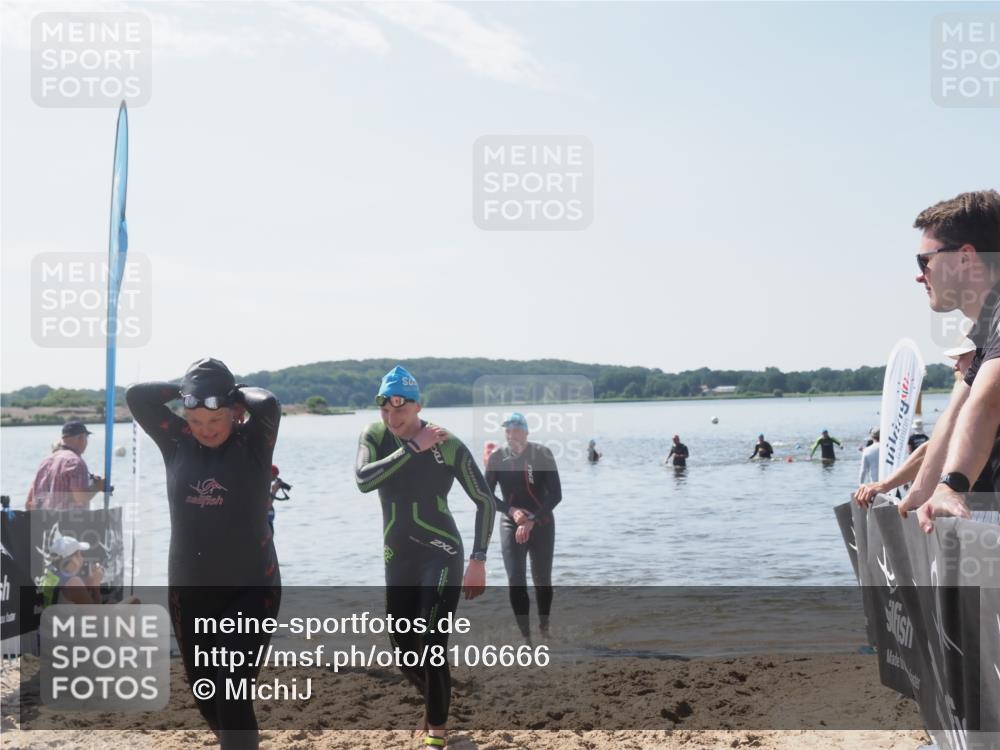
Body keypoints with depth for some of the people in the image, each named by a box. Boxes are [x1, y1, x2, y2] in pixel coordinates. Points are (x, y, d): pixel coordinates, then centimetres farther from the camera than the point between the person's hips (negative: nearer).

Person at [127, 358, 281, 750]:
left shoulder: (253, 442, -9)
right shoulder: (177, 441, 0)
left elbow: (268, 404, -27)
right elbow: (136, 397, -7)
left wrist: (237, 392, -9)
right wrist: (184, 390, -4)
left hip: (250, 588, -5)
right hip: (188, 591, 5)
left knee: (231, 694, -12)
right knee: (204, 692, 17)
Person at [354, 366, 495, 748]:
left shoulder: (448, 445, -15)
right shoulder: (373, 436, -5)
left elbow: (486, 501, -8)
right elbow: (362, 480, -25)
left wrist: (478, 560, -13)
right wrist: (412, 448, -27)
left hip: (441, 557, -4)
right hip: (398, 561, 4)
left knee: (432, 648, -11)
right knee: (405, 653, 12)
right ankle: (433, 701, 43)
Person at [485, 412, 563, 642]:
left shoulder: (542, 454, -9)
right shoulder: (497, 458, -3)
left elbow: (555, 494, -11)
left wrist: (532, 520, -19)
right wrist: (511, 511, -15)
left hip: (541, 525, -1)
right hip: (511, 526, 1)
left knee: (542, 579, 9)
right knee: (515, 581, -9)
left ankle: (544, 627, 29)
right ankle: (525, 635, -5)